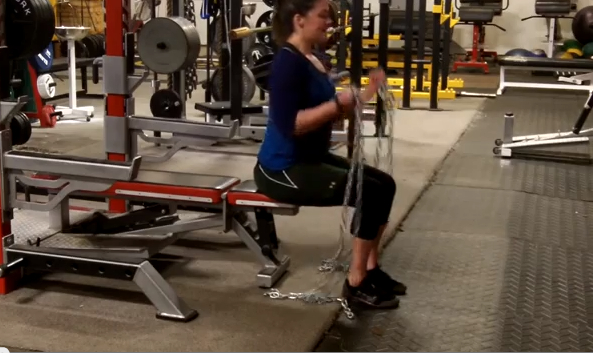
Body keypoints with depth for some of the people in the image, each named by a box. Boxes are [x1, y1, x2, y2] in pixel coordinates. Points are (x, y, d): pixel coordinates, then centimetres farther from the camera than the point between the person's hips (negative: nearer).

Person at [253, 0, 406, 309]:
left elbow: (323, 112, 17)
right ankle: (355, 284, -5)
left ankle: (370, 269, 14)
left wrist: (363, 96, 7)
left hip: (311, 159, 10)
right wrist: (339, 104, -30)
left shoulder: (312, 60, 10)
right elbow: (290, 124, -28)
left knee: (384, 184, 5)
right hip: (283, 168, -10)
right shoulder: (288, 63, -19)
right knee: (371, 193, -17)